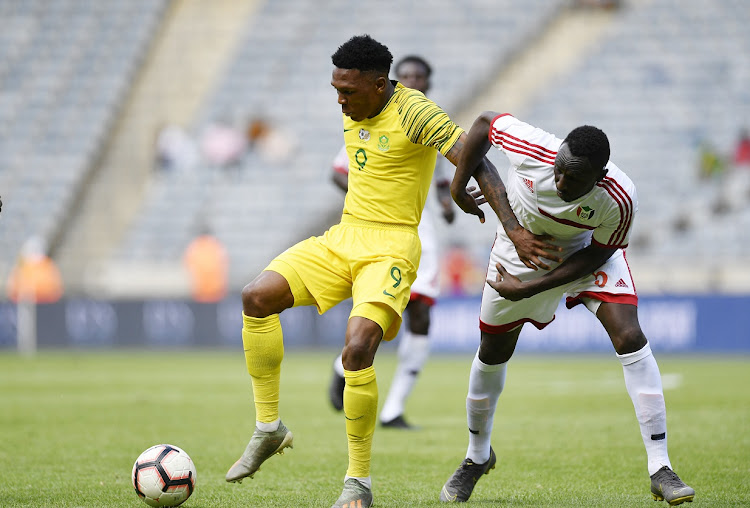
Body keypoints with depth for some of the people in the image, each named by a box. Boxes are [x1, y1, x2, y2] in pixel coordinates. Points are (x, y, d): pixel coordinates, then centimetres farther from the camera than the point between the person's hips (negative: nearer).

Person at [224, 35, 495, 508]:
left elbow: (475, 161, -21)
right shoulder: (354, 110, 8)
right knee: (257, 297, -10)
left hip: (391, 247, -7)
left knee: (358, 348, -26)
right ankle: (269, 428, 3)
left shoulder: (414, 112, -15)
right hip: (343, 236, 7)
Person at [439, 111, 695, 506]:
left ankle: (660, 469, -17)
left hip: (586, 252, -2)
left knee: (629, 337, -20)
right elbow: (485, 122, -16)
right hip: (521, 248, 2)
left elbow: (597, 253, -20)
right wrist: (459, 186, -10)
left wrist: (529, 288, -25)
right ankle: (476, 457, 38)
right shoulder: (533, 148, -36)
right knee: (493, 352, 11)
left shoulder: (618, 200, -36)